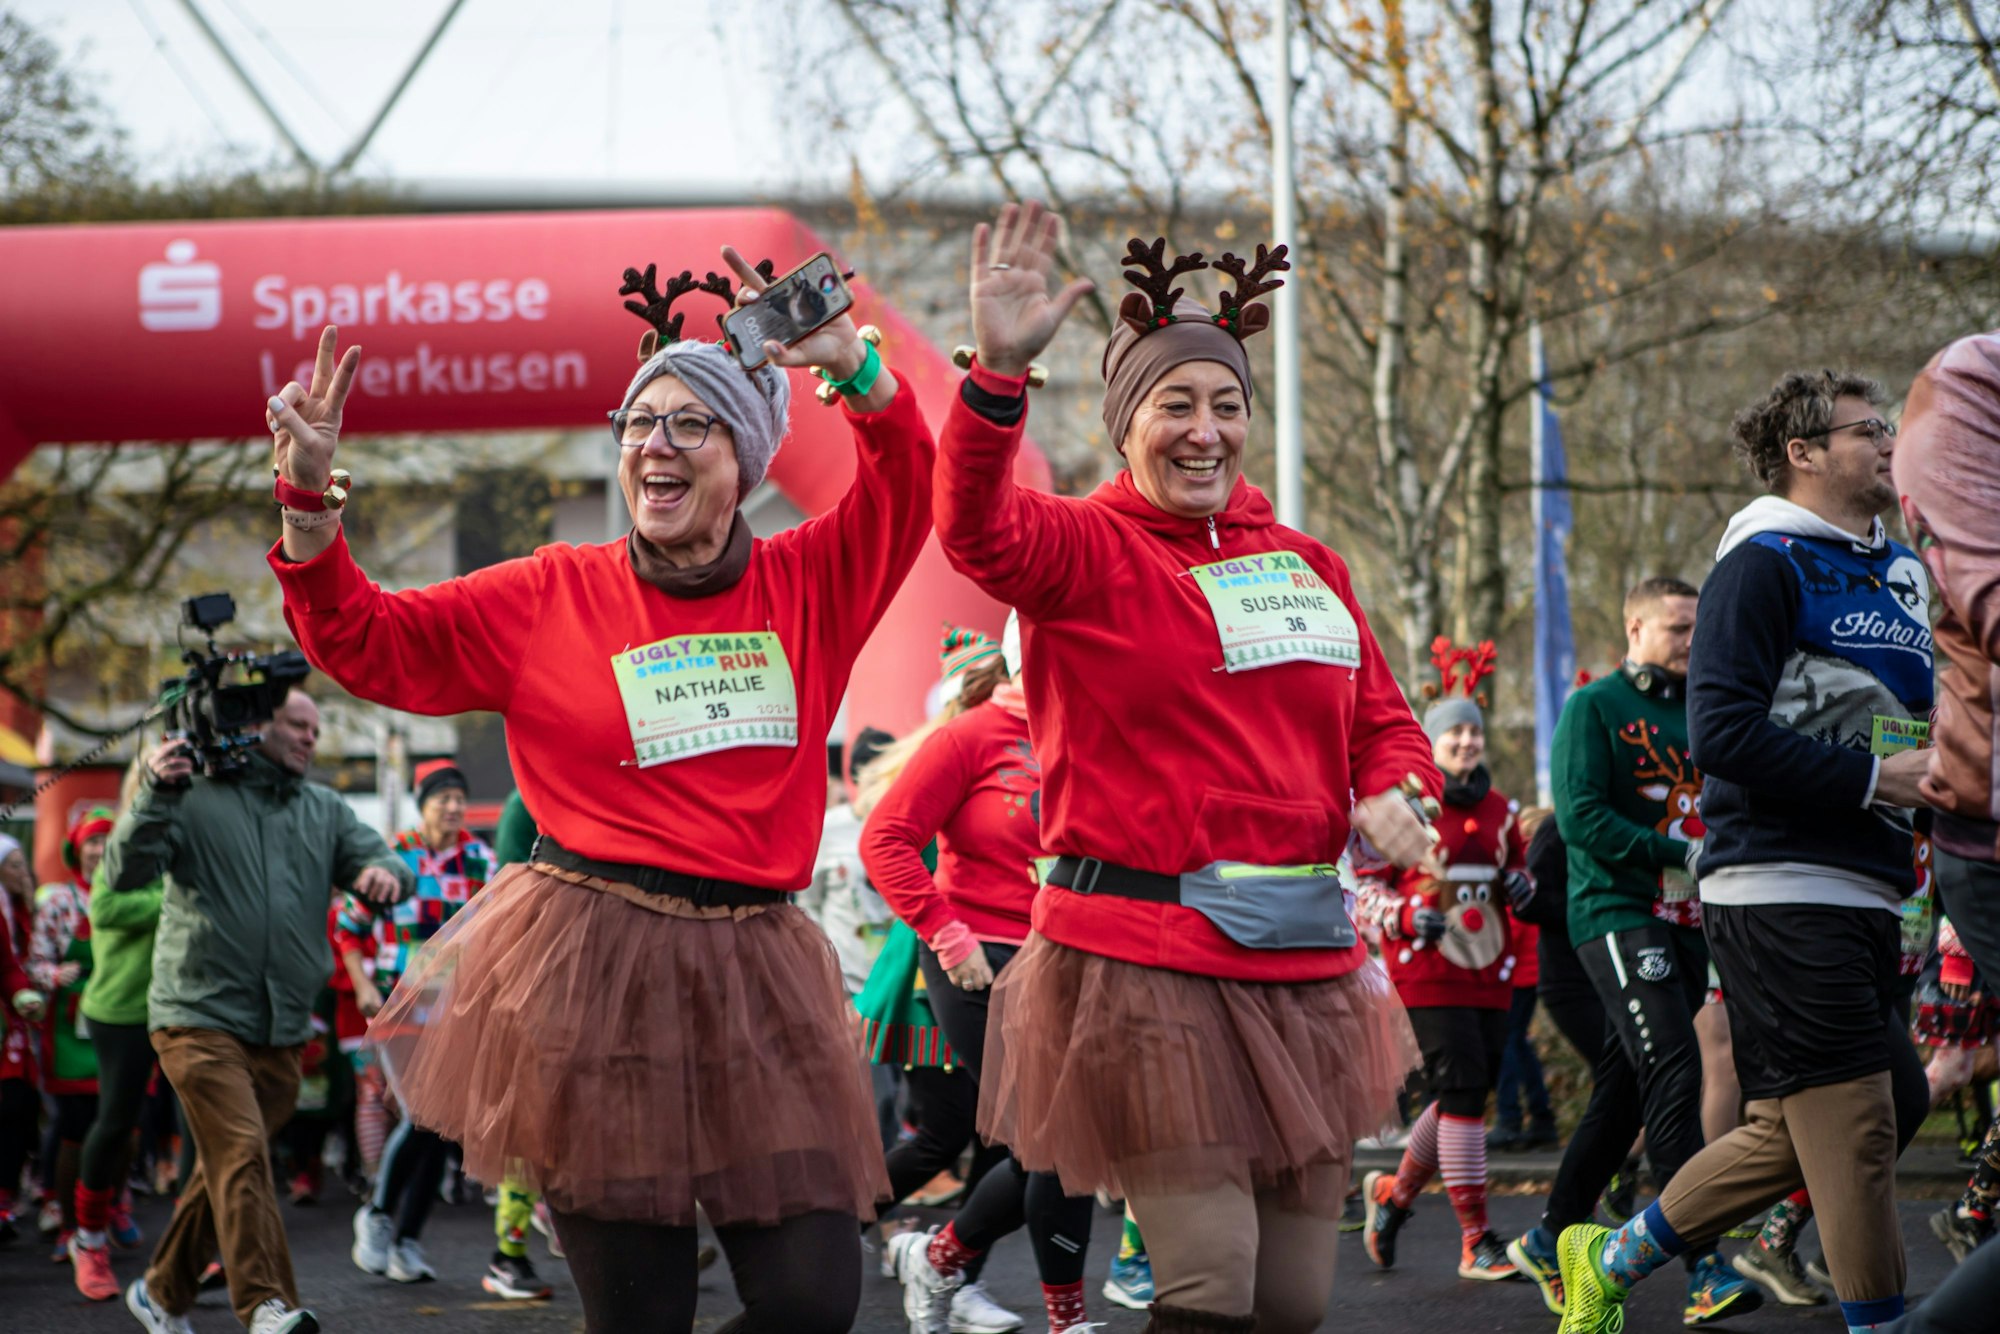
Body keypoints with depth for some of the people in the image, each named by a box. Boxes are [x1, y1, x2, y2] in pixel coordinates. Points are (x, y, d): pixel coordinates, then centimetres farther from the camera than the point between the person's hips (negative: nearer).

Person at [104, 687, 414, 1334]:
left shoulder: (325, 811, 16)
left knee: (226, 1166, 14)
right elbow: (125, 874, -9)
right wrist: (156, 795, -24)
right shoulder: (195, 796, -1)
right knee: (242, 1155, -20)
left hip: (281, 1029, 6)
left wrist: (387, 873, -17)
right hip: (200, 1014, -6)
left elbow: (376, 858, 8)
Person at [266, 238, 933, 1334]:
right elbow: (363, 644, 7)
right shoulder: (553, 598, 6)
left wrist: (851, 365, -11)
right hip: (592, 964, -2)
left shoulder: (808, 586, 9)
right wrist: (311, 500, -5)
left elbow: (905, 486, 5)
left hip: (756, 967, 2)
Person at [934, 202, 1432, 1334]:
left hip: (1305, 963, 6)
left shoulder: (1305, 563, 14)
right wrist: (1001, 374, -41)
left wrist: (1392, 794, -2)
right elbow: (979, 531, -25)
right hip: (1145, 961, -6)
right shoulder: (1085, 550, -3)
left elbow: (1384, 721, 21)